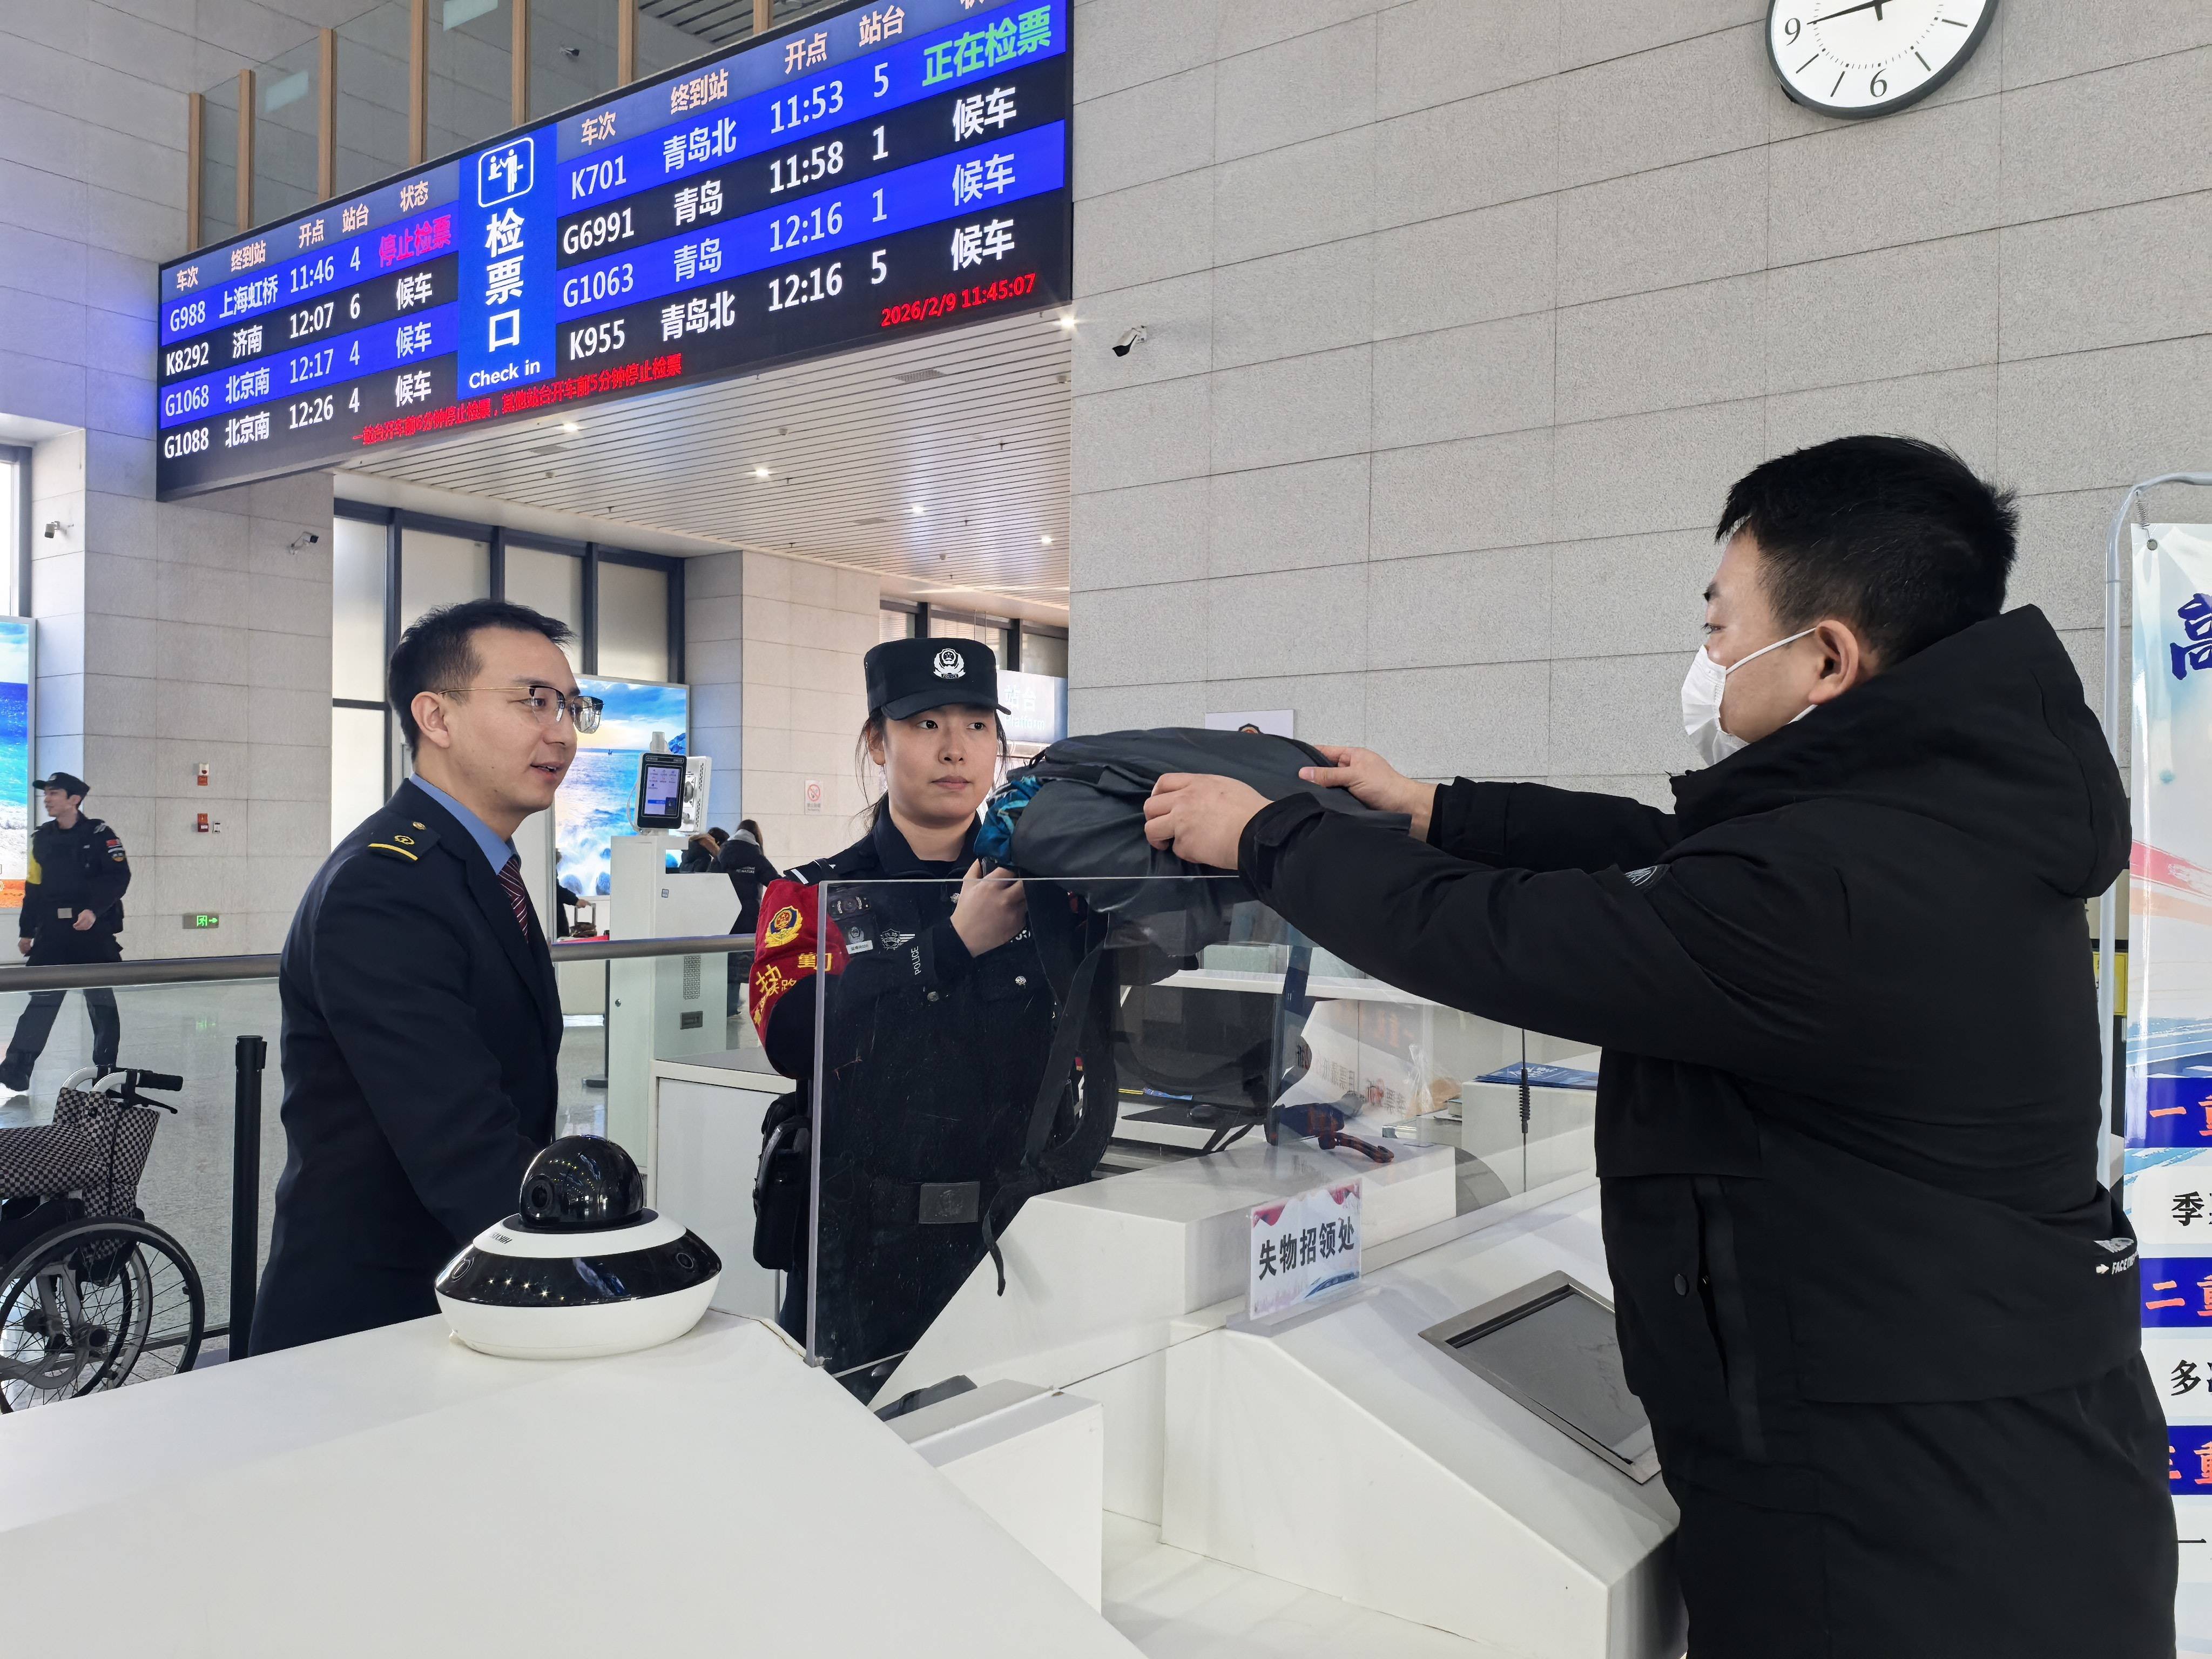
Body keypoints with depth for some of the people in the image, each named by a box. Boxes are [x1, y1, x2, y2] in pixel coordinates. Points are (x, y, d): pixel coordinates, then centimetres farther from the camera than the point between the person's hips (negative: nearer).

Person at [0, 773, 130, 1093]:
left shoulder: (100, 835, -6)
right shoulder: (42, 838, 11)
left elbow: (119, 877, -12)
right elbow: (33, 886, 16)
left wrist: (95, 910, -23)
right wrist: (26, 930, 15)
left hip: (94, 932, -4)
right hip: (52, 934, 4)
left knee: (101, 1000, 6)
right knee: (42, 999, 0)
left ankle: (106, 1067, 16)